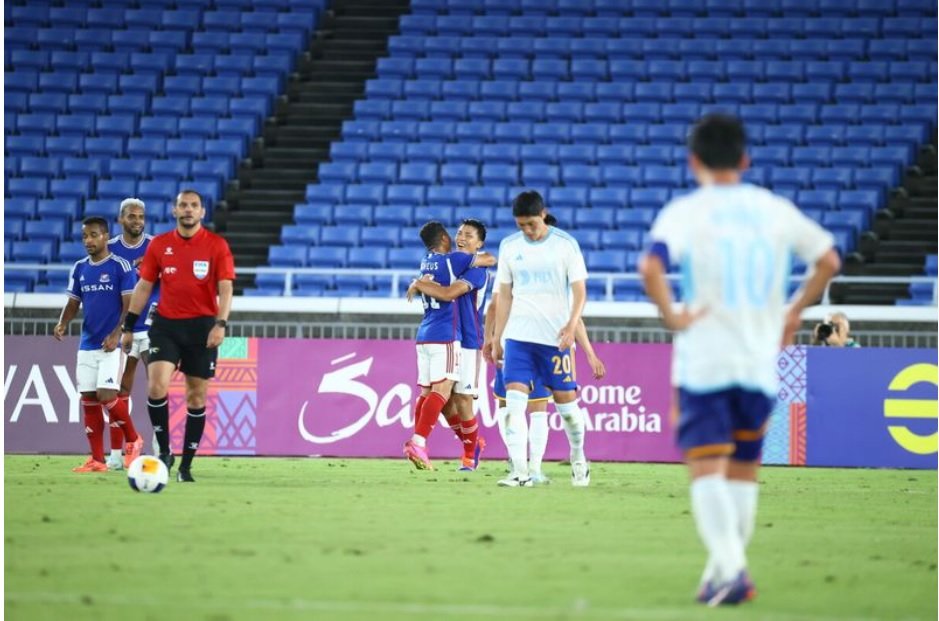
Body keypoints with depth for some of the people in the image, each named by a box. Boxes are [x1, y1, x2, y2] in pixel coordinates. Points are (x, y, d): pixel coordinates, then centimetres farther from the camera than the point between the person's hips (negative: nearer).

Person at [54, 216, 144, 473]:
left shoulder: (120, 267, -7)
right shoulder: (79, 268, 10)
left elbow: (129, 306, -9)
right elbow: (73, 303, 16)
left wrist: (117, 334, -20)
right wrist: (62, 324, -4)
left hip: (111, 344, -6)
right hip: (87, 344, 6)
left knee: (106, 395, -15)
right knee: (88, 400, 2)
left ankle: (133, 440, 8)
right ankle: (97, 460, 7)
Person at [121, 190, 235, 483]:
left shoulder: (217, 245, -2)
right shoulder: (159, 245, 5)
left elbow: (225, 288, -8)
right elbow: (144, 286, 10)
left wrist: (220, 324, -23)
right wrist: (128, 326, 8)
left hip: (202, 326, -1)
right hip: (166, 324, 1)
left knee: (196, 396, 3)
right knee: (156, 387, -17)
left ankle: (186, 465, 12)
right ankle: (164, 451, -2)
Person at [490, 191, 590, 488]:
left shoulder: (565, 245, -2)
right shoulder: (509, 247, 7)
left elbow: (579, 291, -3)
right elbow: (504, 296, 12)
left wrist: (572, 324, -18)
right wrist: (496, 338, 11)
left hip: (556, 337, -2)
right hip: (519, 336, 2)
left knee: (566, 400, 4)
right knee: (514, 400, -13)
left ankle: (578, 457, 30)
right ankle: (520, 472, -16)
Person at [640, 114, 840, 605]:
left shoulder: (685, 211, -6)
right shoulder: (775, 209, 6)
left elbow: (651, 267, -22)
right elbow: (828, 260, 11)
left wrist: (671, 316, -10)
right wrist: (794, 311, 19)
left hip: (702, 361, -4)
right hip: (760, 361, 4)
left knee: (706, 470, -6)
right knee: (743, 470, 16)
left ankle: (729, 568, -22)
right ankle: (727, 570, 18)